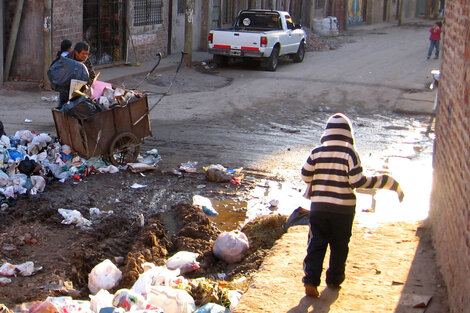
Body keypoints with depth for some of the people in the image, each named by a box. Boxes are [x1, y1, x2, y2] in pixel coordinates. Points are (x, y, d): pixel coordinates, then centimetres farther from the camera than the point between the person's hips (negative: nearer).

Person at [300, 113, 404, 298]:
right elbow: (357, 181, -16)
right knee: (339, 246, 14)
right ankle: (334, 280, 24)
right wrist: (388, 182, -9)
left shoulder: (317, 152, -2)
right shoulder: (350, 153, -11)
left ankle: (311, 280, -7)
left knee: (316, 244, 6)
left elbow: (305, 176, 2)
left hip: (318, 207, 2)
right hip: (343, 209, -2)